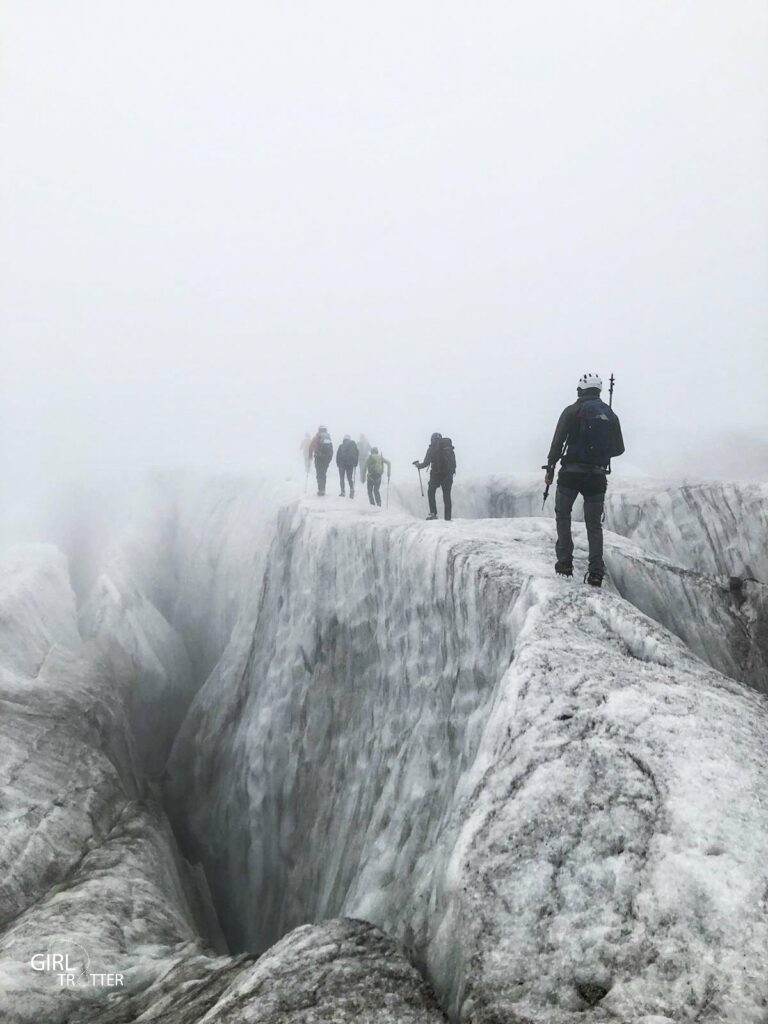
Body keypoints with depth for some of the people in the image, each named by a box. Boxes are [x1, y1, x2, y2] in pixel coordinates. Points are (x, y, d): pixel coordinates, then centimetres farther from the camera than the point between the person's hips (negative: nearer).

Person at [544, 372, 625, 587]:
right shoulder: (610, 414, 8)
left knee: (563, 517, 15)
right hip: (597, 476, 3)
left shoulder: (572, 411, -3)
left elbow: (558, 442, -10)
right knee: (594, 524, 10)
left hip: (571, 473, -3)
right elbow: (619, 448, 11)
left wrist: (550, 468, -1)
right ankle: (596, 571, 0)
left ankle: (564, 564, 8)